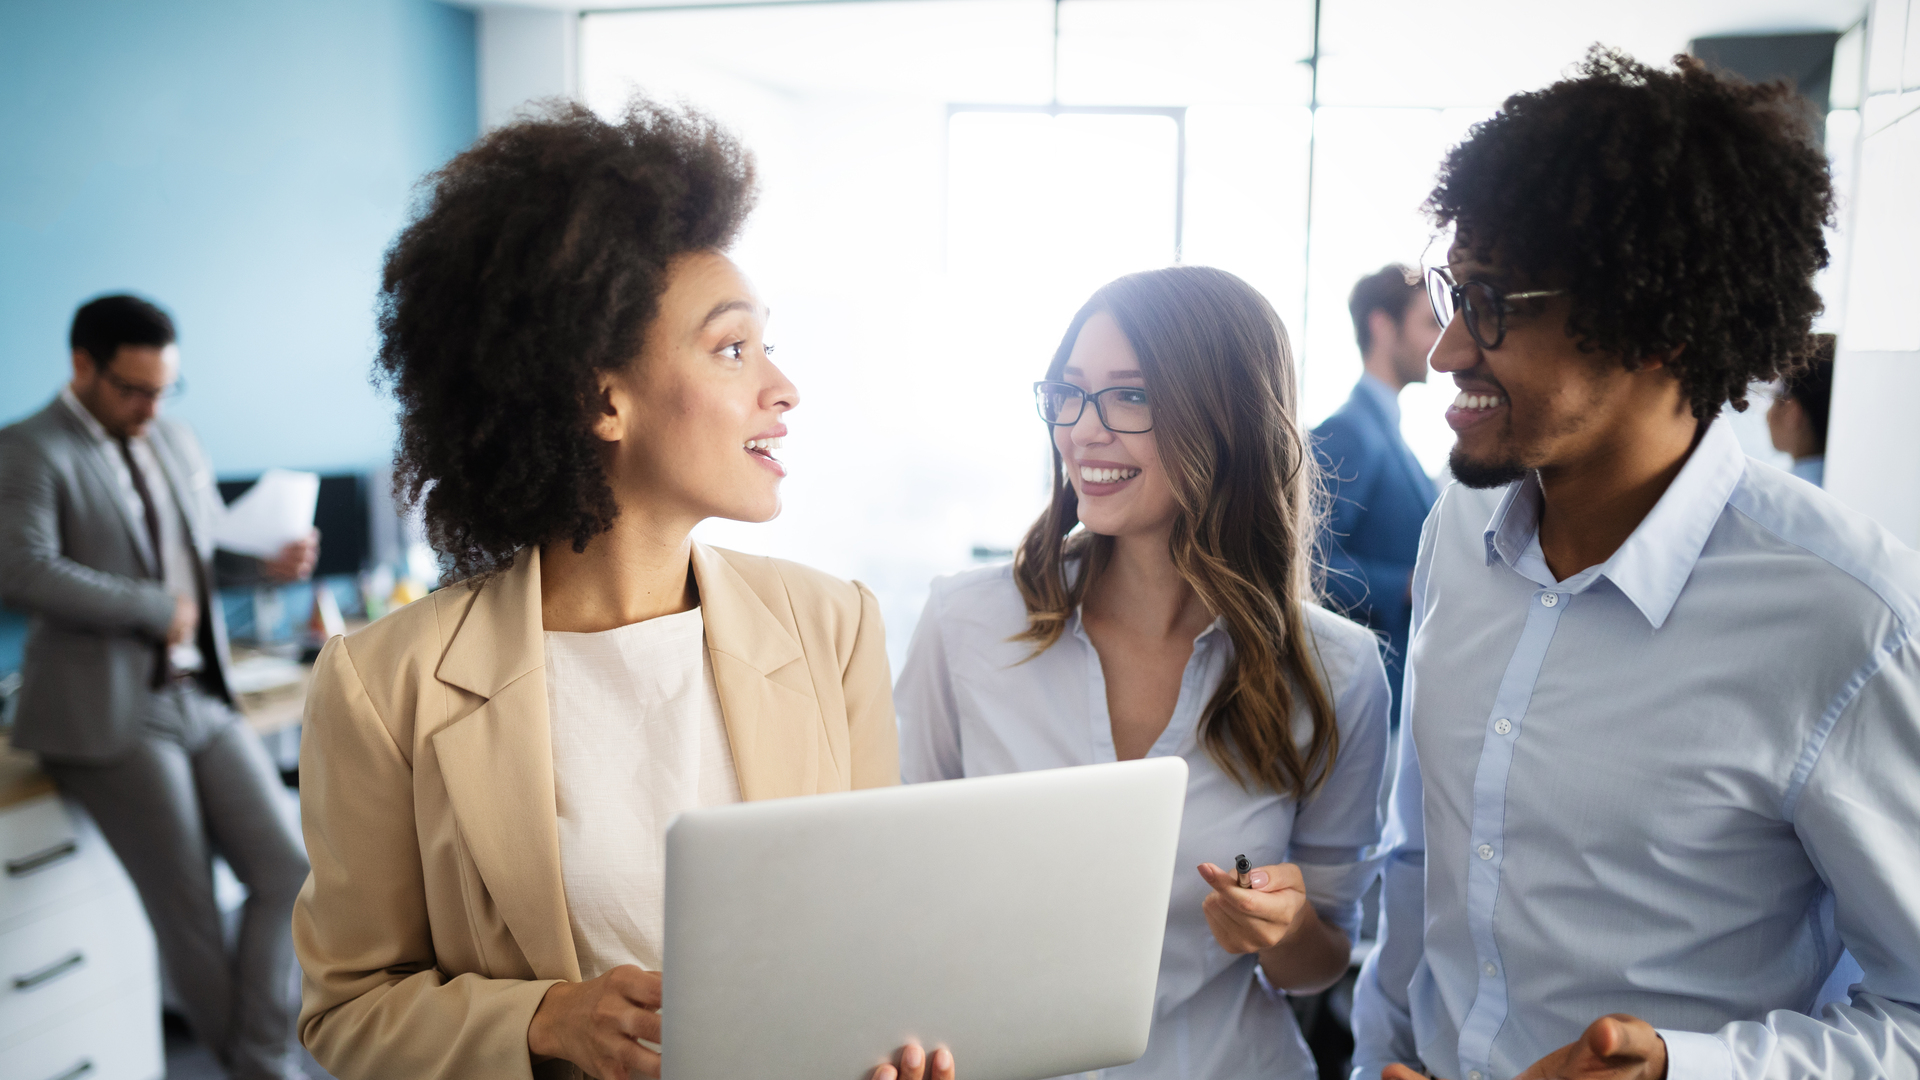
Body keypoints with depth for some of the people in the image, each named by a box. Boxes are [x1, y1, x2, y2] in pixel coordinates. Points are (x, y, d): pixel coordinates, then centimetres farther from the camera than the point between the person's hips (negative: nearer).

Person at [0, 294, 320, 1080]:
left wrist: (267, 561, 0)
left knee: (288, 872, -3)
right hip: (109, 713, -6)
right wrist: (160, 610, -17)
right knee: (190, 918, 0)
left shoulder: (175, 440, 14)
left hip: (203, 698, 6)